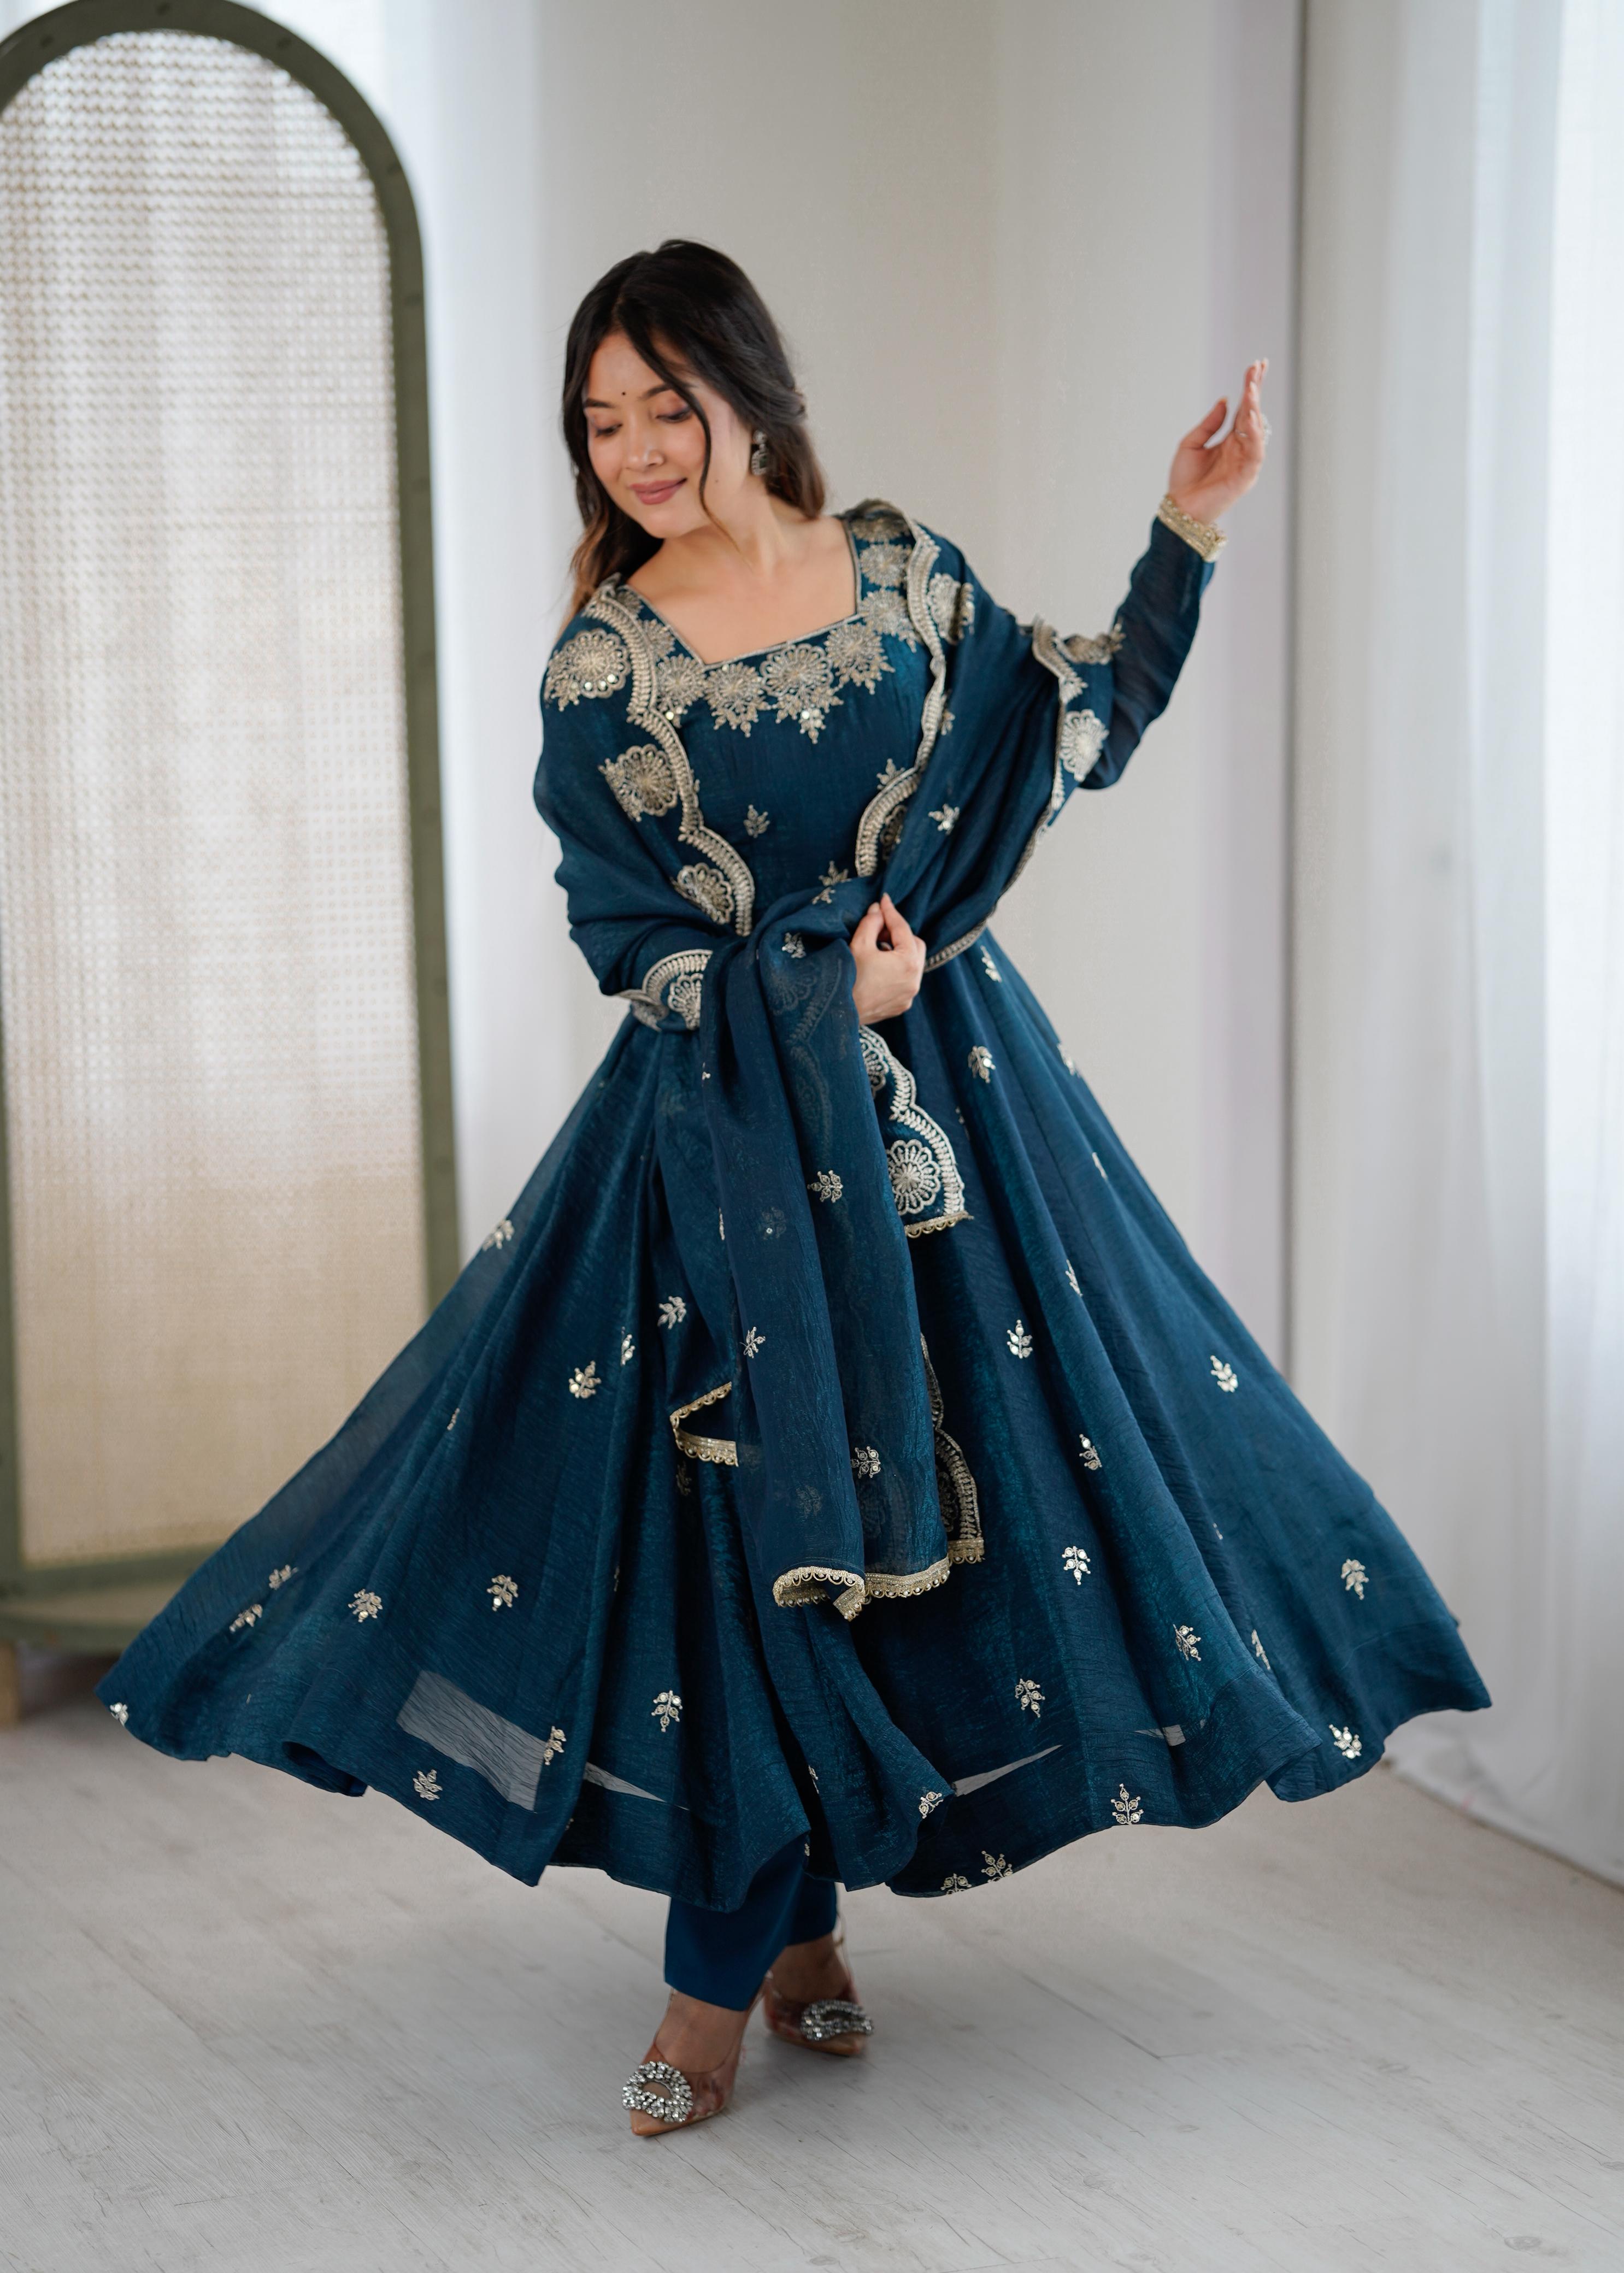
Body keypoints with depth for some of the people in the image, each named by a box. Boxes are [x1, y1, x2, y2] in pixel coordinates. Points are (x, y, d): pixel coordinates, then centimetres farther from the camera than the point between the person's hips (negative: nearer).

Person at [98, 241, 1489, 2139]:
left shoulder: (903, 572, 2)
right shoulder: (602, 667, -6)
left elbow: (1082, 734, 12)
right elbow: (634, 944, -5)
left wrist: (1187, 534, 5)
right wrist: (824, 990, -12)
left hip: (949, 1090, 3)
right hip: (730, 1122, -3)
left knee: (982, 1466, 5)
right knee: (754, 1512, -3)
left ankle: (775, 1930, 19)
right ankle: (750, 1944, 9)